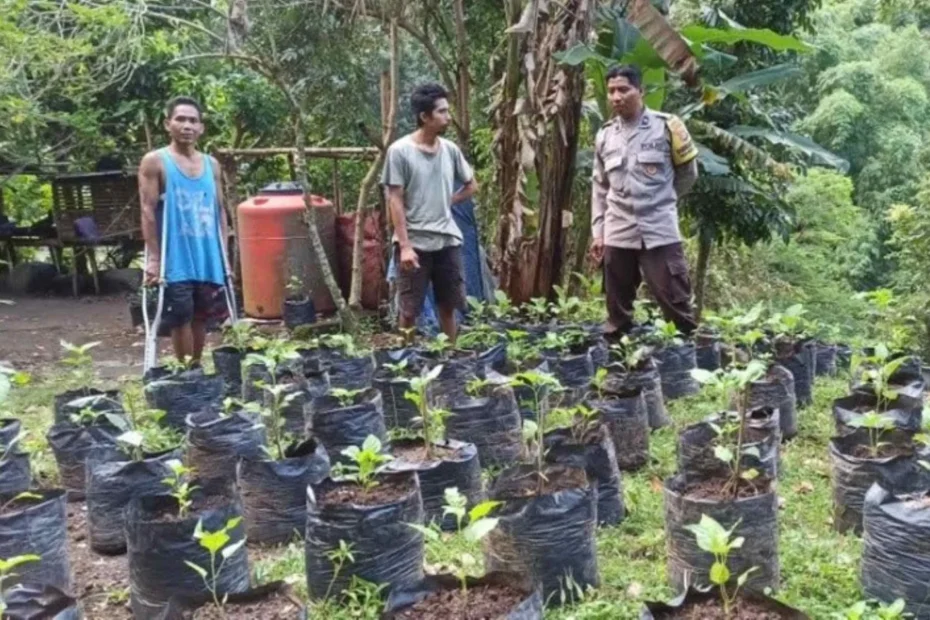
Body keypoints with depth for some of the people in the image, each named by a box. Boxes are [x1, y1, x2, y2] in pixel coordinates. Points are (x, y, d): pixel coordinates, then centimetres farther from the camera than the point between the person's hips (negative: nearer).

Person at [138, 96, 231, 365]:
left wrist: (224, 255, 10)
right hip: (175, 260, -5)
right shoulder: (155, 162, -2)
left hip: (208, 259, 5)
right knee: (181, 319, -3)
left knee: (202, 318, 10)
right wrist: (153, 259, -12)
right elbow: (148, 212, -6)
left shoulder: (211, 164, 12)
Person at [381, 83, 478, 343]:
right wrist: (405, 245, -16)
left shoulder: (450, 150, 5)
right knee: (409, 310, 2)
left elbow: (471, 185, 20)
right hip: (415, 242, -5)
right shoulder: (400, 151, -9)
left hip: (448, 240, 5)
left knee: (448, 306, 12)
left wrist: (446, 202, 6)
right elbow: (395, 200, -11)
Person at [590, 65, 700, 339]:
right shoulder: (604, 136, 9)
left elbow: (688, 173, 9)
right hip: (617, 234, 3)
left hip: (661, 231, -3)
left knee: (676, 303, -2)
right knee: (617, 308, 10)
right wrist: (597, 231, 10)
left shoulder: (666, 126, -2)